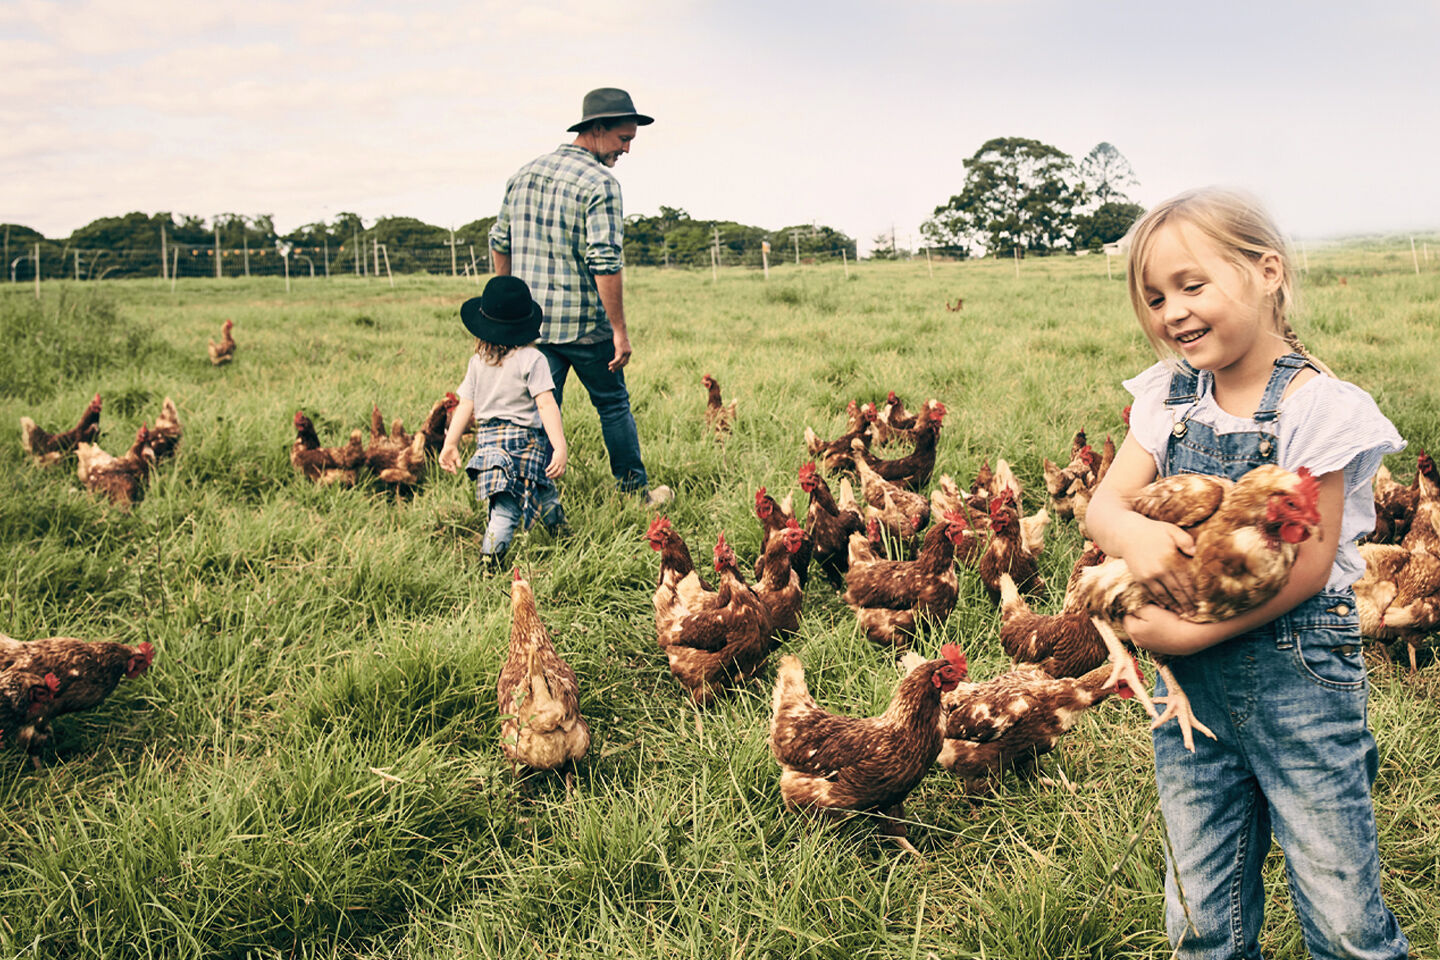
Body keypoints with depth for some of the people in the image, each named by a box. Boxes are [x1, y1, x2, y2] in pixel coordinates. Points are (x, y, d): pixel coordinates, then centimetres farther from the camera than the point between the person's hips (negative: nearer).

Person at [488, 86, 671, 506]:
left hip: (531, 322, 5)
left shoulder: (525, 173, 9)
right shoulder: (600, 183, -13)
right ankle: (636, 492, 25)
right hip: (584, 322, -5)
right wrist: (620, 330, -17)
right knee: (613, 405, 12)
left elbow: (499, 242, 15)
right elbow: (605, 263, -21)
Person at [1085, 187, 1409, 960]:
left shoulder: (1316, 406, -12)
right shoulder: (1168, 398, 4)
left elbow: (1308, 564, -15)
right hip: (1191, 686, 5)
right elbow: (1104, 504, -2)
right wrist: (1134, 534, -26)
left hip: (1299, 672, -4)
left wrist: (1193, 632, -20)